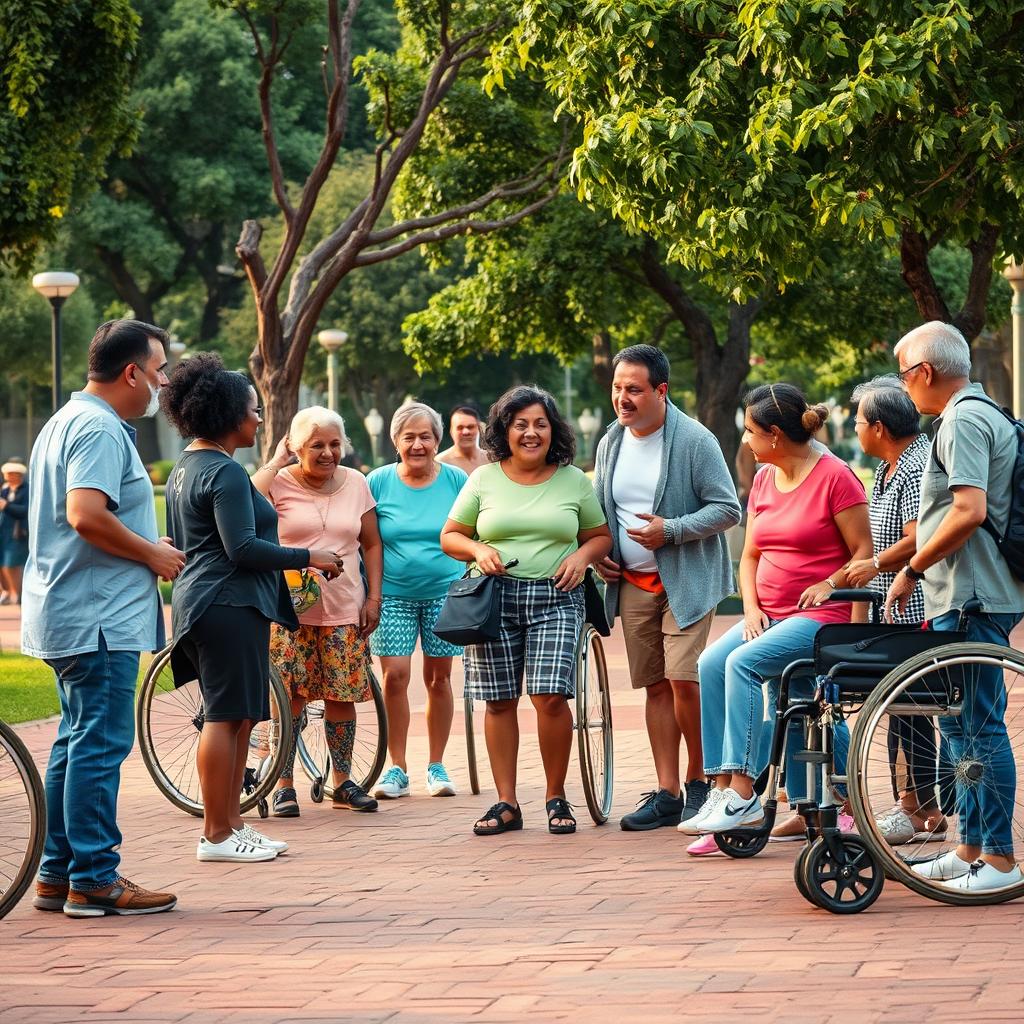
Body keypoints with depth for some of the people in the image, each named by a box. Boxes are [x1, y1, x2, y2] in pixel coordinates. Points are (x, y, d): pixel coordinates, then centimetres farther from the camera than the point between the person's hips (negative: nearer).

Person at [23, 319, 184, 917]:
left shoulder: (69, 421, 19)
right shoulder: (100, 428, -15)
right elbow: (86, 514, -27)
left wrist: (148, 549, 18)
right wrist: (153, 554, -14)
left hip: (71, 615, 11)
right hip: (101, 617, -11)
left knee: (78, 744, 14)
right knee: (101, 744, -8)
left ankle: (58, 875, 18)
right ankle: (94, 880, -6)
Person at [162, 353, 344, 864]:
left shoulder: (185, 468, 18)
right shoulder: (226, 472, -14)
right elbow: (243, 548, -20)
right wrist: (308, 557, -12)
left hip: (201, 602, 11)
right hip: (230, 606, -11)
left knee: (236, 719, 13)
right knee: (227, 717, -7)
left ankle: (231, 822, 16)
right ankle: (217, 835, -5)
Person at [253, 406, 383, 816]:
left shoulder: (355, 483, 9)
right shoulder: (279, 483, -3)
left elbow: (371, 544, 14)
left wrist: (374, 598, 6)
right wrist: (275, 462, -15)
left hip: (343, 610, 3)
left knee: (341, 696, 5)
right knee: (289, 698, -4)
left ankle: (343, 782, 16)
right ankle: (284, 785, 5)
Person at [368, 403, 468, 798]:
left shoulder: (455, 480, 0)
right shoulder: (379, 482, -1)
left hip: (444, 593, 1)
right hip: (393, 594, 0)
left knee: (438, 678, 6)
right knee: (395, 675, -9)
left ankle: (436, 766, 18)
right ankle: (396, 768, 0)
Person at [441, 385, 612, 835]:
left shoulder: (573, 480, 9)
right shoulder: (483, 479, 9)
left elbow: (601, 536, 15)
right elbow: (450, 537, 13)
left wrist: (583, 555, -6)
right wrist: (478, 550, -8)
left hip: (556, 598, -1)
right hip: (494, 597, 1)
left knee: (549, 695, -13)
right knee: (499, 700, 1)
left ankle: (556, 798, 2)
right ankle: (506, 804, 8)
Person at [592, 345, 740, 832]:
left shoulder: (695, 440, -10)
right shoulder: (610, 444, 9)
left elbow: (727, 508, -11)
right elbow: (598, 511, 24)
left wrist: (671, 530, -20)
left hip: (686, 580, -6)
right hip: (632, 584, 6)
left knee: (682, 678, -16)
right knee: (655, 686, 6)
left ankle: (699, 779, 2)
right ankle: (667, 794, 9)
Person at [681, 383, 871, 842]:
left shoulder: (835, 476, -8)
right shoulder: (764, 478, 15)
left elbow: (864, 552, -7)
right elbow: (751, 555, 18)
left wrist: (829, 584, -21)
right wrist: (751, 608, 3)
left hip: (820, 615, -7)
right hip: (769, 614, 7)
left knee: (743, 662, -28)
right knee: (711, 663, -17)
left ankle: (743, 795, -28)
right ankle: (722, 788, -18)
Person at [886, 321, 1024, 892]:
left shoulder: (964, 420, -13)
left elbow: (970, 511, -24)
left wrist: (913, 569, -14)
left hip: (974, 601, -11)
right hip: (967, 597, 11)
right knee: (960, 724, 15)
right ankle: (971, 848, 21)